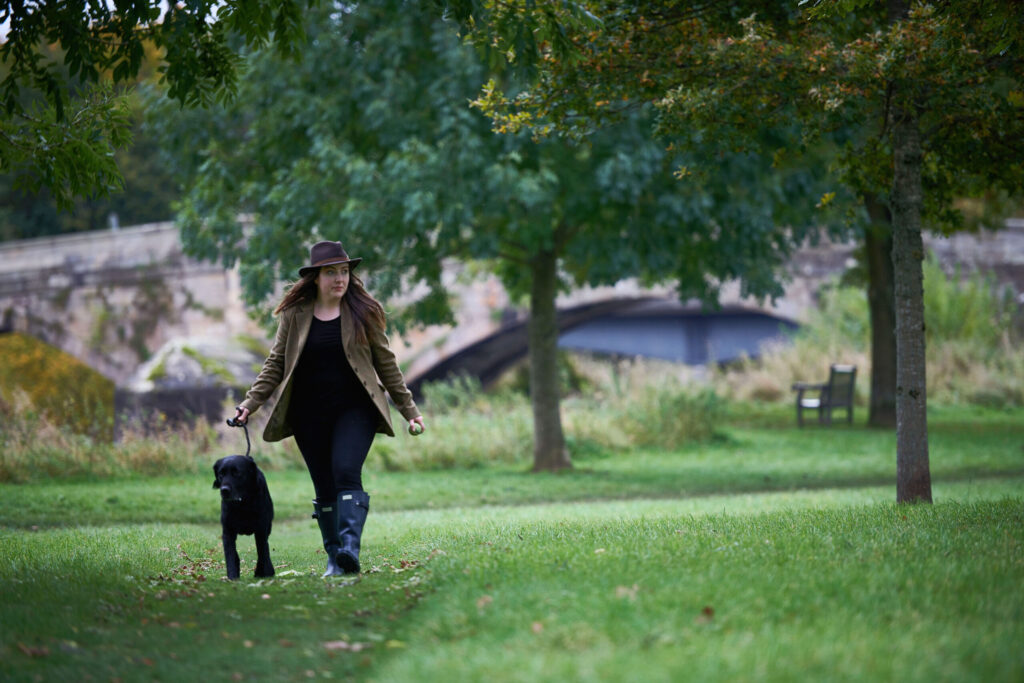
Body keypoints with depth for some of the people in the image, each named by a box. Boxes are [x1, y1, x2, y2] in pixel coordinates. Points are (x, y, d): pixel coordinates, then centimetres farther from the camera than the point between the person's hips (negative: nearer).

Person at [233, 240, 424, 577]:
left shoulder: (363, 312, 2)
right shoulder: (294, 315, 5)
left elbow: (386, 363, 8)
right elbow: (276, 364, 10)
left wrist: (409, 409, 8)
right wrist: (249, 404, 1)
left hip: (354, 409, -2)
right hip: (309, 415, 2)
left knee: (346, 472, -21)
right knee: (324, 487, 4)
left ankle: (350, 549, -30)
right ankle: (334, 559, 12)